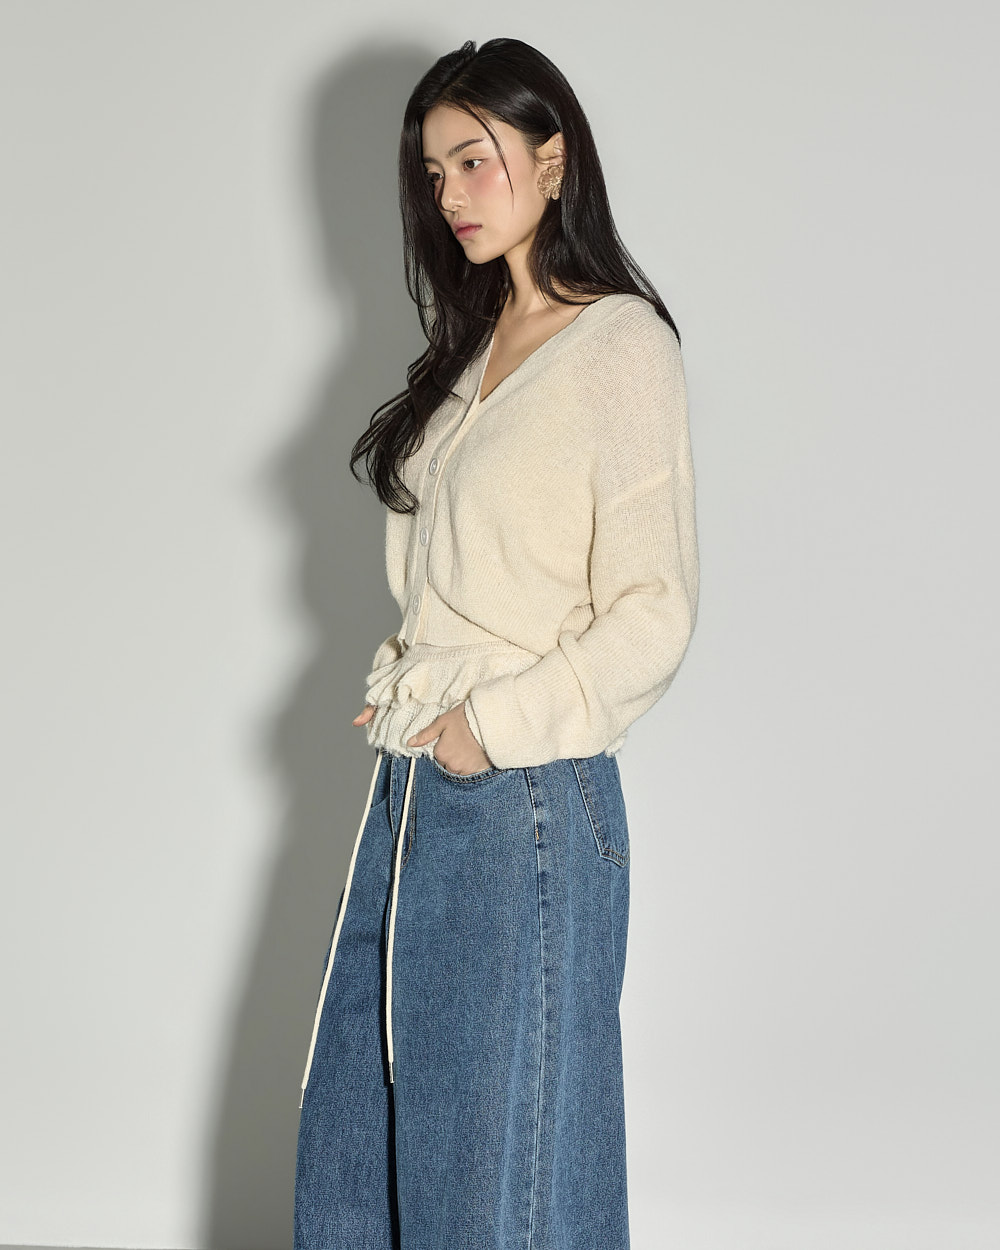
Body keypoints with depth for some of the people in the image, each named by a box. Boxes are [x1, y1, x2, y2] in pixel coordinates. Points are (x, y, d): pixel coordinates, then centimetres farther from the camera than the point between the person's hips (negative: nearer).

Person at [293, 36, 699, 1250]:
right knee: (355, 1124, 14)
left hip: (526, 799, -8)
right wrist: (402, 686, 8)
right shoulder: (473, 346, 14)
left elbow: (654, 614, -15)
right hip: (412, 789, 8)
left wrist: (490, 722, -15)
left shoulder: (622, 347, -10)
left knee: (500, 1153, 4)